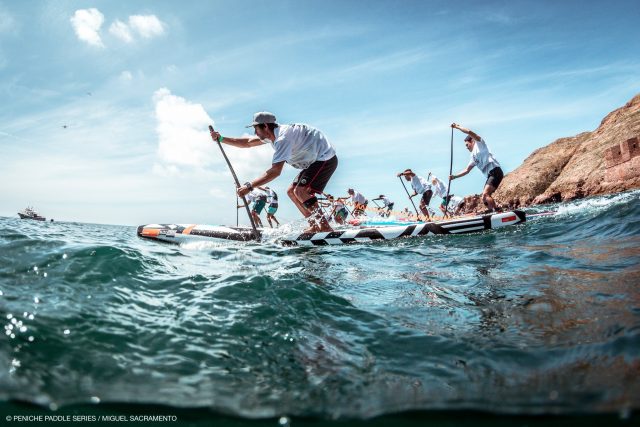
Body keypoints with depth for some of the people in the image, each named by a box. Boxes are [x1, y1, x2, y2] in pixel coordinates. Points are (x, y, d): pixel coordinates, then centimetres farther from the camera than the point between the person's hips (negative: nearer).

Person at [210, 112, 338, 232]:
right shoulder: (272, 133, 3)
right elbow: (247, 143, 12)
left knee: (301, 191, -24)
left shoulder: (282, 138, -27)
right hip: (315, 160, 11)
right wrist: (221, 138, 8)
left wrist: (249, 186, -35)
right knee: (291, 191, 8)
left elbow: (275, 171, -35)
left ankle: (326, 228, -18)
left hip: (325, 159, -11)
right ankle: (315, 226, 9)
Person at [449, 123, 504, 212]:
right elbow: (466, 170, 27)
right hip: (490, 175, 10)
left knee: (485, 195, -23)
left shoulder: (479, 144, 3)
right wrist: (454, 176, 21)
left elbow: (469, 132, -12)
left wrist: (457, 127, -1)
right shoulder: (473, 156, 24)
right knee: (485, 199, 7)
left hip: (495, 172, -10)